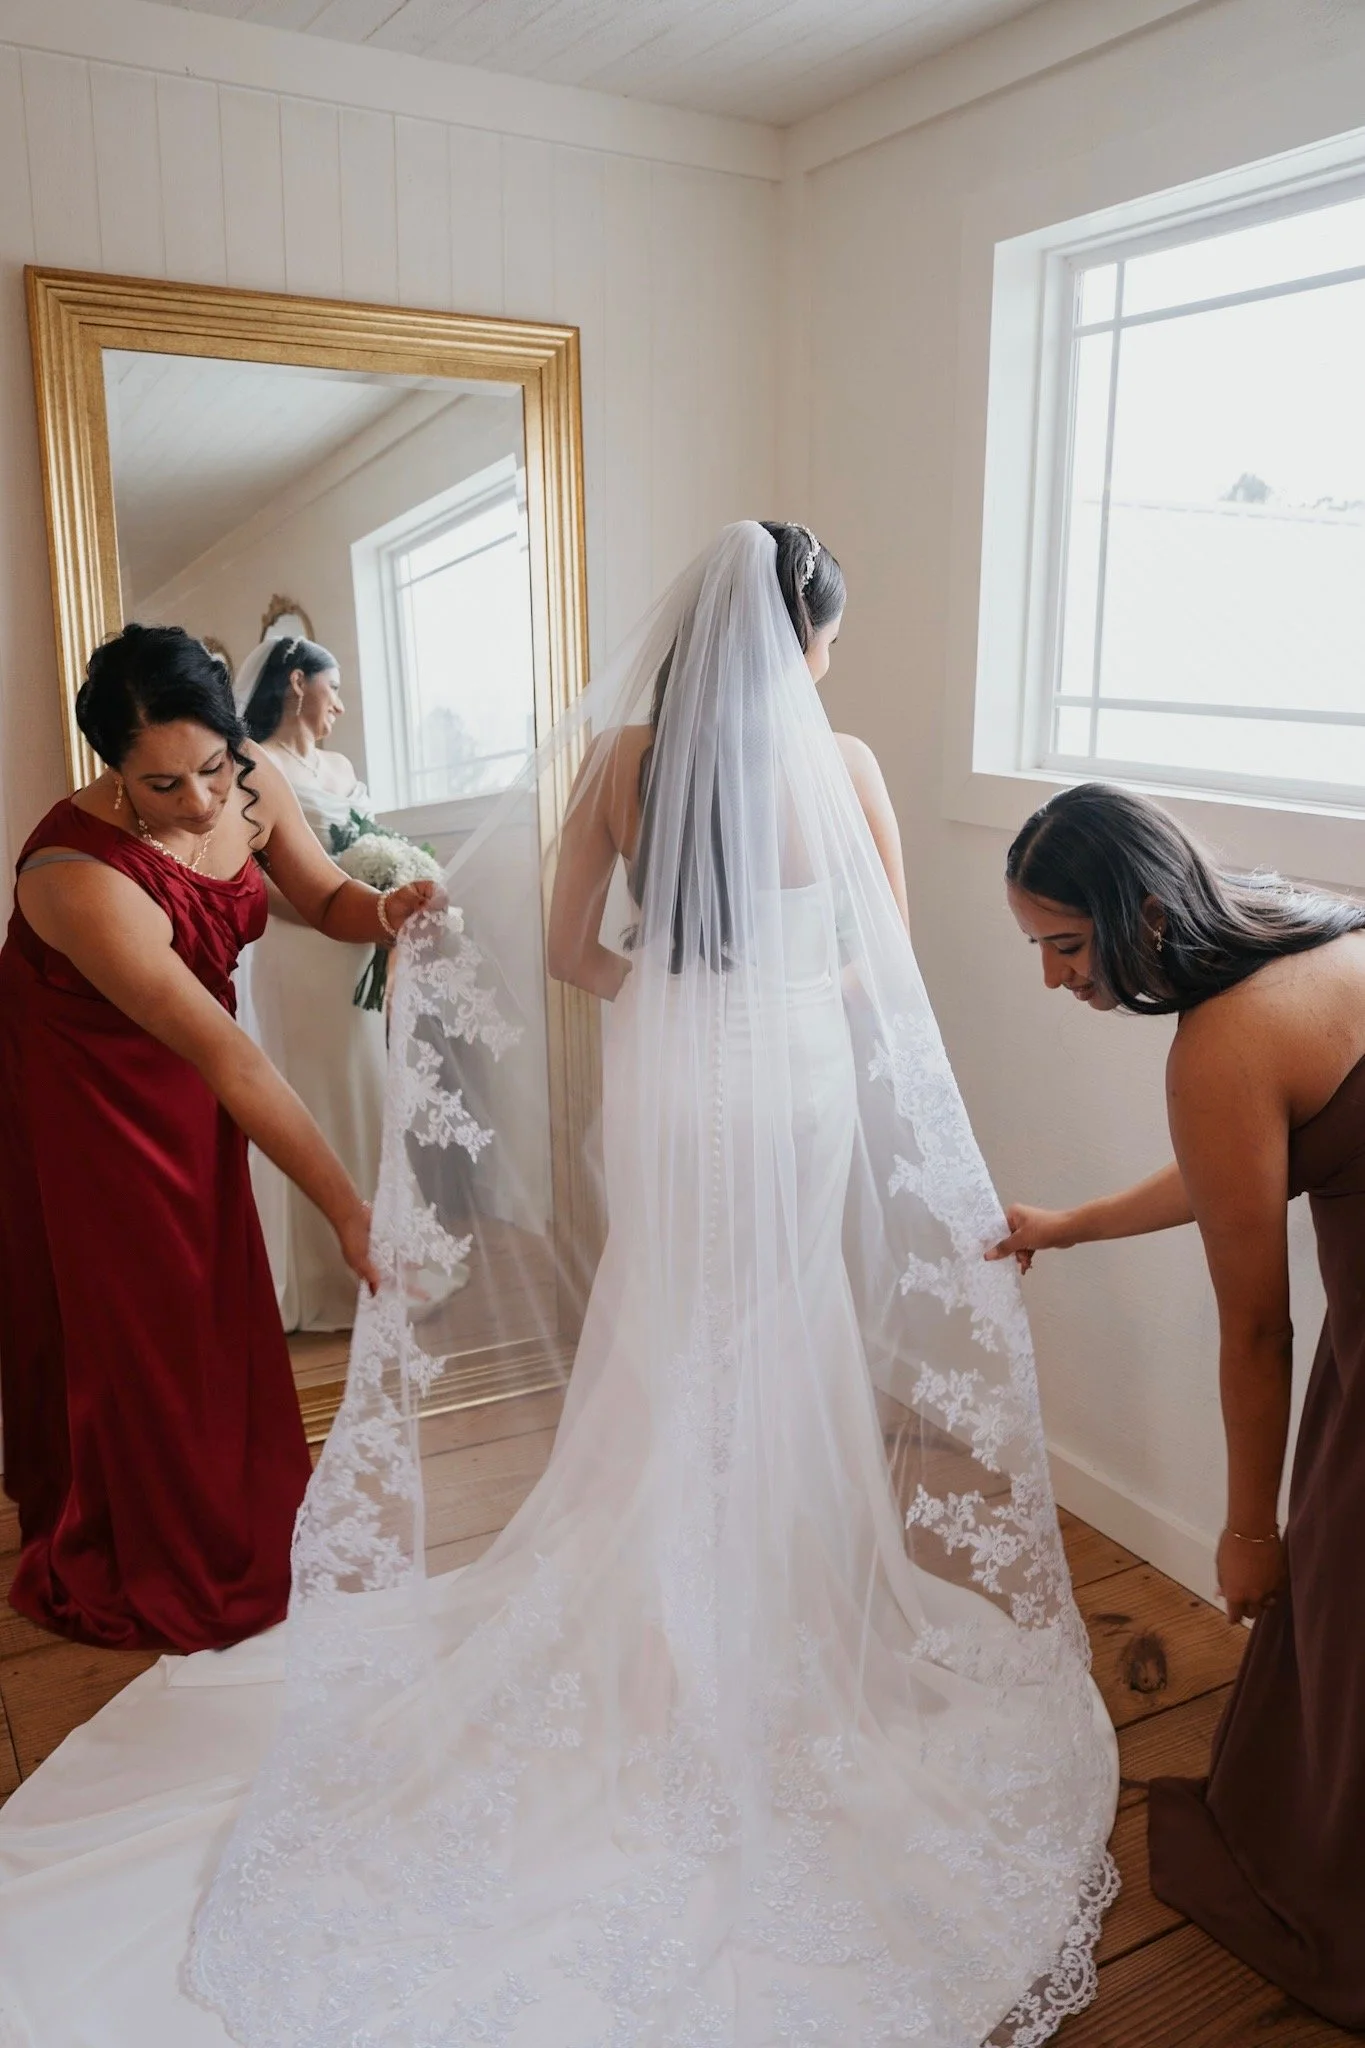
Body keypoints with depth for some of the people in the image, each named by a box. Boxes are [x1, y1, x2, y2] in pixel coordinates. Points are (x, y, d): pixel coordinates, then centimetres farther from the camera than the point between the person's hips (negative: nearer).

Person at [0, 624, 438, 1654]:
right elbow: (231, 1063, -39)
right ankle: (136, 1568, 30)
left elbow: (326, 896, -2)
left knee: (220, 1295, 15)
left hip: (183, 1072, 6)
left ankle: (234, 1525, 38)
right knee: (127, 1318, 6)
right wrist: (349, 1209, -38)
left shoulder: (252, 783, -18)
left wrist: (382, 910, -27)